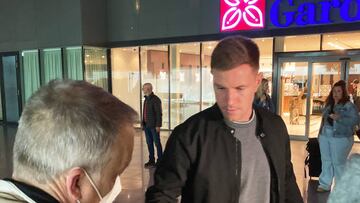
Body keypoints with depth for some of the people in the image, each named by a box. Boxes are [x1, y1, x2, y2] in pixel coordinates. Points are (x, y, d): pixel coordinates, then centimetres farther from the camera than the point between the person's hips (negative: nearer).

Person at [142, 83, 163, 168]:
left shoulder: (155, 99, -12)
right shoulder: (146, 99, 12)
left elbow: (159, 113, -15)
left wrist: (158, 125, -18)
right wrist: (143, 123, 13)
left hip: (154, 126, -8)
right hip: (146, 125, 8)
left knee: (157, 143, 1)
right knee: (149, 143, 12)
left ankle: (160, 160, 10)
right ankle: (151, 160, 20)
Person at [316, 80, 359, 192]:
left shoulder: (349, 105, -7)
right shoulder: (329, 105, 12)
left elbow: (355, 120, -16)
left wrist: (339, 118, -27)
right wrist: (320, 134, 18)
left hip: (340, 138, -6)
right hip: (325, 137, 6)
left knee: (338, 163, -1)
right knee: (326, 161, 11)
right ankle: (325, 184, 21)